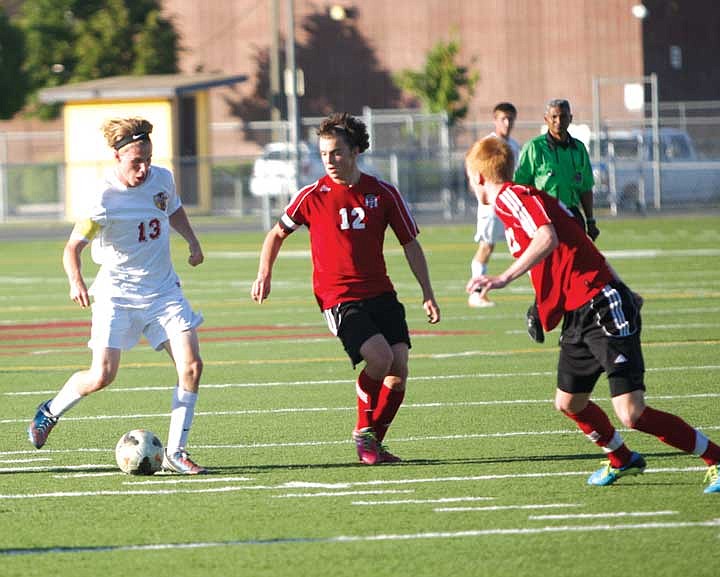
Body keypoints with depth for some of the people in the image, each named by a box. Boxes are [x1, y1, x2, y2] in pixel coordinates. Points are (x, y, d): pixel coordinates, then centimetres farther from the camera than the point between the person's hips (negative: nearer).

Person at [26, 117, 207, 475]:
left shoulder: (162, 179, -1)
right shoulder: (104, 199, -18)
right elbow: (73, 246, -17)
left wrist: (192, 241, 10)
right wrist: (76, 282, -35)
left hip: (163, 289, 5)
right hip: (117, 293, -5)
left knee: (191, 365, -11)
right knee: (102, 375, -12)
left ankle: (175, 452, -1)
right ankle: (50, 411, 20)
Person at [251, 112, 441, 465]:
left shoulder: (383, 193, 3)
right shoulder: (313, 196, -1)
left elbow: (410, 244, 10)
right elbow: (278, 233, 13)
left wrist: (427, 294, 5)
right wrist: (264, 274, 1)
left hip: (381, 293, 3)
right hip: (339, 299, -3)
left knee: (399, 367, -8)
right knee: (380, 357, -24)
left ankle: (375, 441, 11)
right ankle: (363, 432, -2)